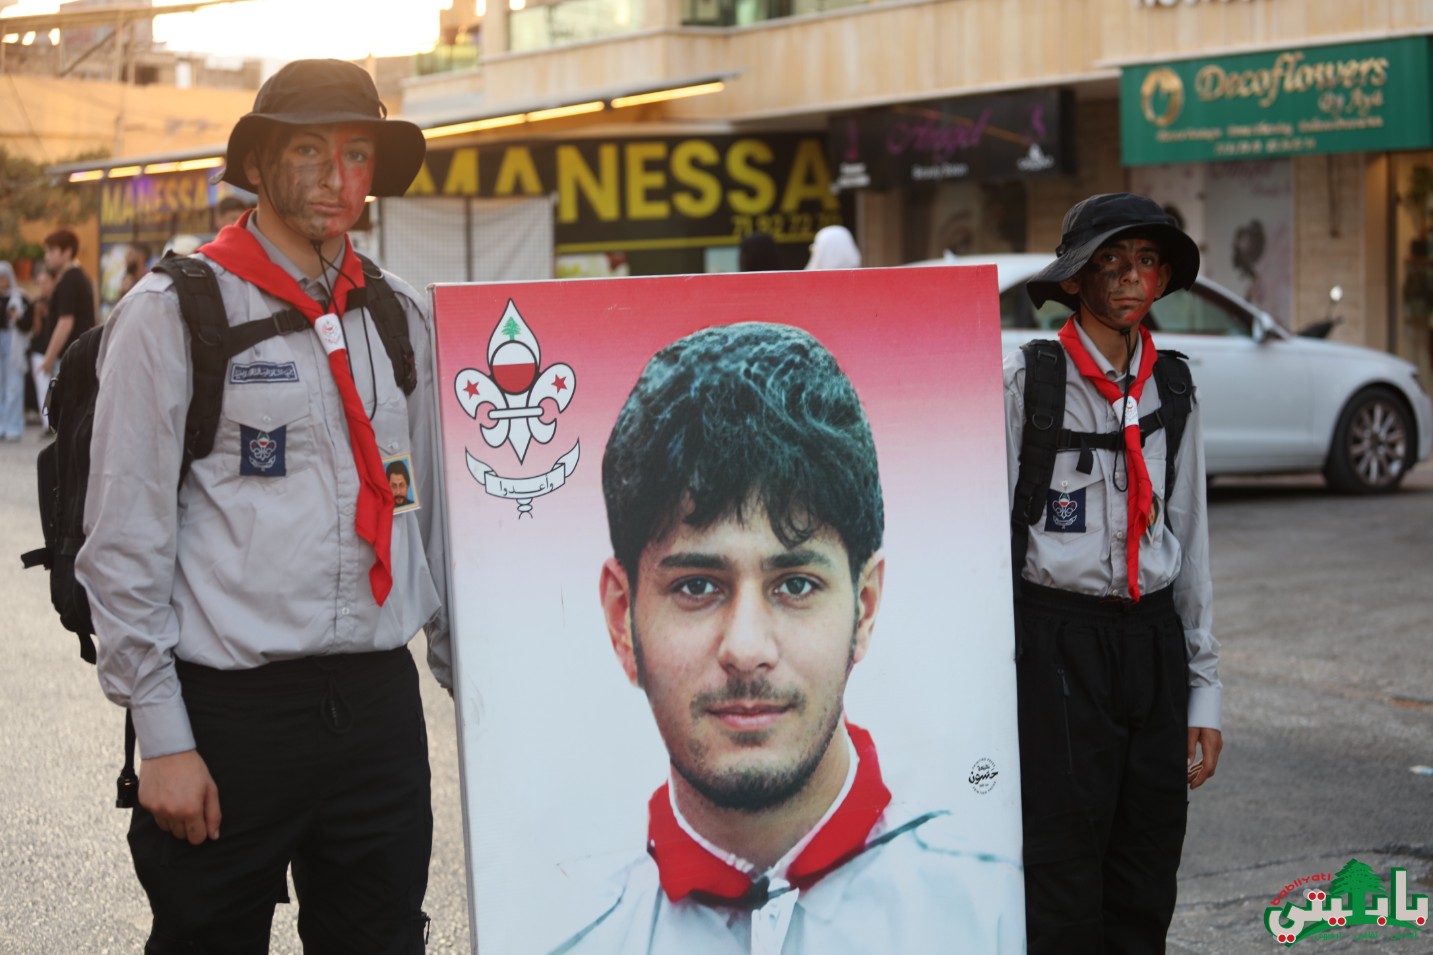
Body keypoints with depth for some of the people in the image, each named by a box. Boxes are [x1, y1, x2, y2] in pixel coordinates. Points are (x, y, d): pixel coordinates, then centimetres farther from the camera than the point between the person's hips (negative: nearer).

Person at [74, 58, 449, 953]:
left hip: (381, 706, 4)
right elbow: (124, 542, -6)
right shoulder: (174, 313, -4)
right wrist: (163, 739, -9)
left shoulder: (403, 318, 10)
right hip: (230, 711, -4)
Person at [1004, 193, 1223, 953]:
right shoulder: (1026, 382, -6)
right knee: (1064, 890, -5)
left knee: (1147, 892, 8)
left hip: (1155, 638, 5)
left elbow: (1188, 539, 13)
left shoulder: (1170, 388, 10)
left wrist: (1204, 688, 11)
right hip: (1058, 641, -5)